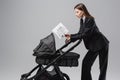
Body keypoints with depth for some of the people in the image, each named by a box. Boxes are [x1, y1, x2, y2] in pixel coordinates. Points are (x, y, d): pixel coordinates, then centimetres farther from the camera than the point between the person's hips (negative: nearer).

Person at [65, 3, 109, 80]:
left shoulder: (90, 20, -22)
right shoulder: (82, 20, 3)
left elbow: (85, 34, -27)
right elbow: (80, 33, 5)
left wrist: (71, 37, -26)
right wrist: (70, 36, -9)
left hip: (102, 44, -9)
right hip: (93, 46, 9)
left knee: (103, 66, 0)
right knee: (86, 63, 3)